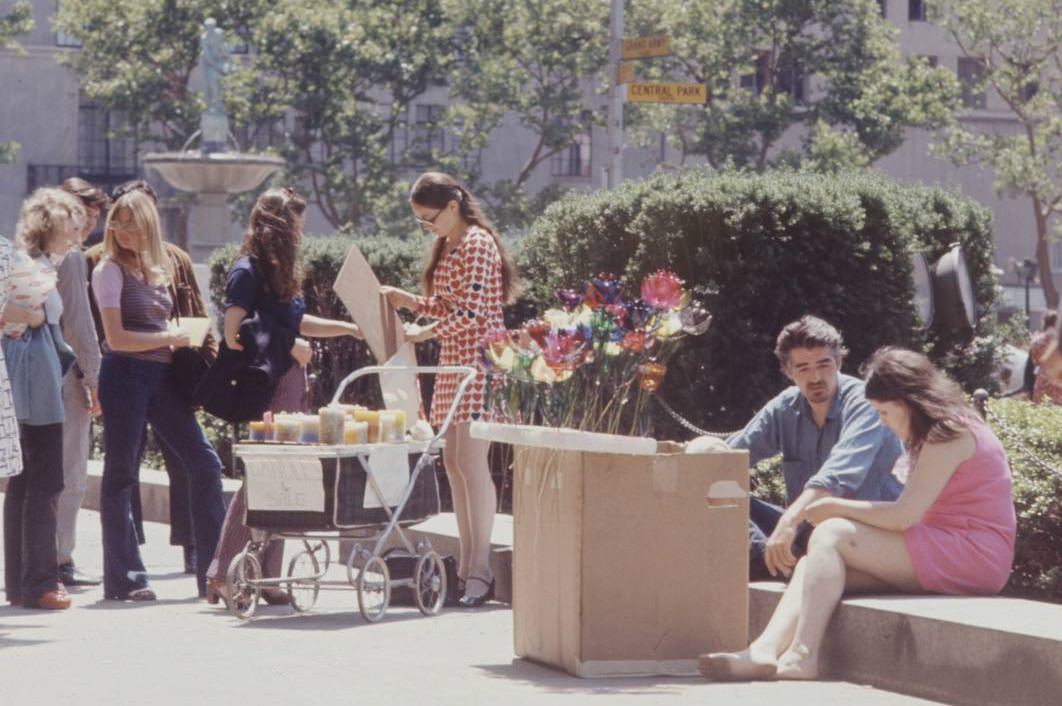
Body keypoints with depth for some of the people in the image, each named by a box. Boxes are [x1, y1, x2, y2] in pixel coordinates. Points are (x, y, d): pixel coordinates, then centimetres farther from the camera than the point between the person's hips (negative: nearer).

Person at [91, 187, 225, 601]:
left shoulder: (159, 269, 16)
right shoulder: (111, 270, -4)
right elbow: (116, 338, -12)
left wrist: (186, 341, 3)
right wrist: (171, 338, -9)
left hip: (162, 376, 7)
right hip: (125, 376, -7)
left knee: (204, 462, 1)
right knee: (120, 475, -2)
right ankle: (123, 578, 2)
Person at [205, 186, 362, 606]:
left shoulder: (281, 272, 16)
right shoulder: (247, 272, -10)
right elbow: (234, 337, -17)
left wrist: (350, 329, 26)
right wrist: (289, 345, -16)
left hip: (290, 385, 9)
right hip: (263, 389, -8)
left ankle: (265, 579, 10)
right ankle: (222, 575, -4)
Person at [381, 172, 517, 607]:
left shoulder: (477, 244, -12)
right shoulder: (448, 247, 17)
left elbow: (470, 313, -20)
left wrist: (420, 335, -17)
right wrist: (404, 300, 8)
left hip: (479, 361, -10)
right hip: (453, 363, 10)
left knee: (470, 461, -13)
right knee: (454, 462, 6)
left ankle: (481, 571, -13)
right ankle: (467, 567, 9)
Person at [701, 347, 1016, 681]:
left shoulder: (949, 434, -11)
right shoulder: (947, 429, 19)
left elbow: (903, 515, -17)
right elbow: (912, 512, 13)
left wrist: (834, 506, -6)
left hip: (972, 558, -9)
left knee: (832, 535, -18)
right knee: (814, 563, -7)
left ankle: (802, 655, -28)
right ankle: (764, 651, -27)